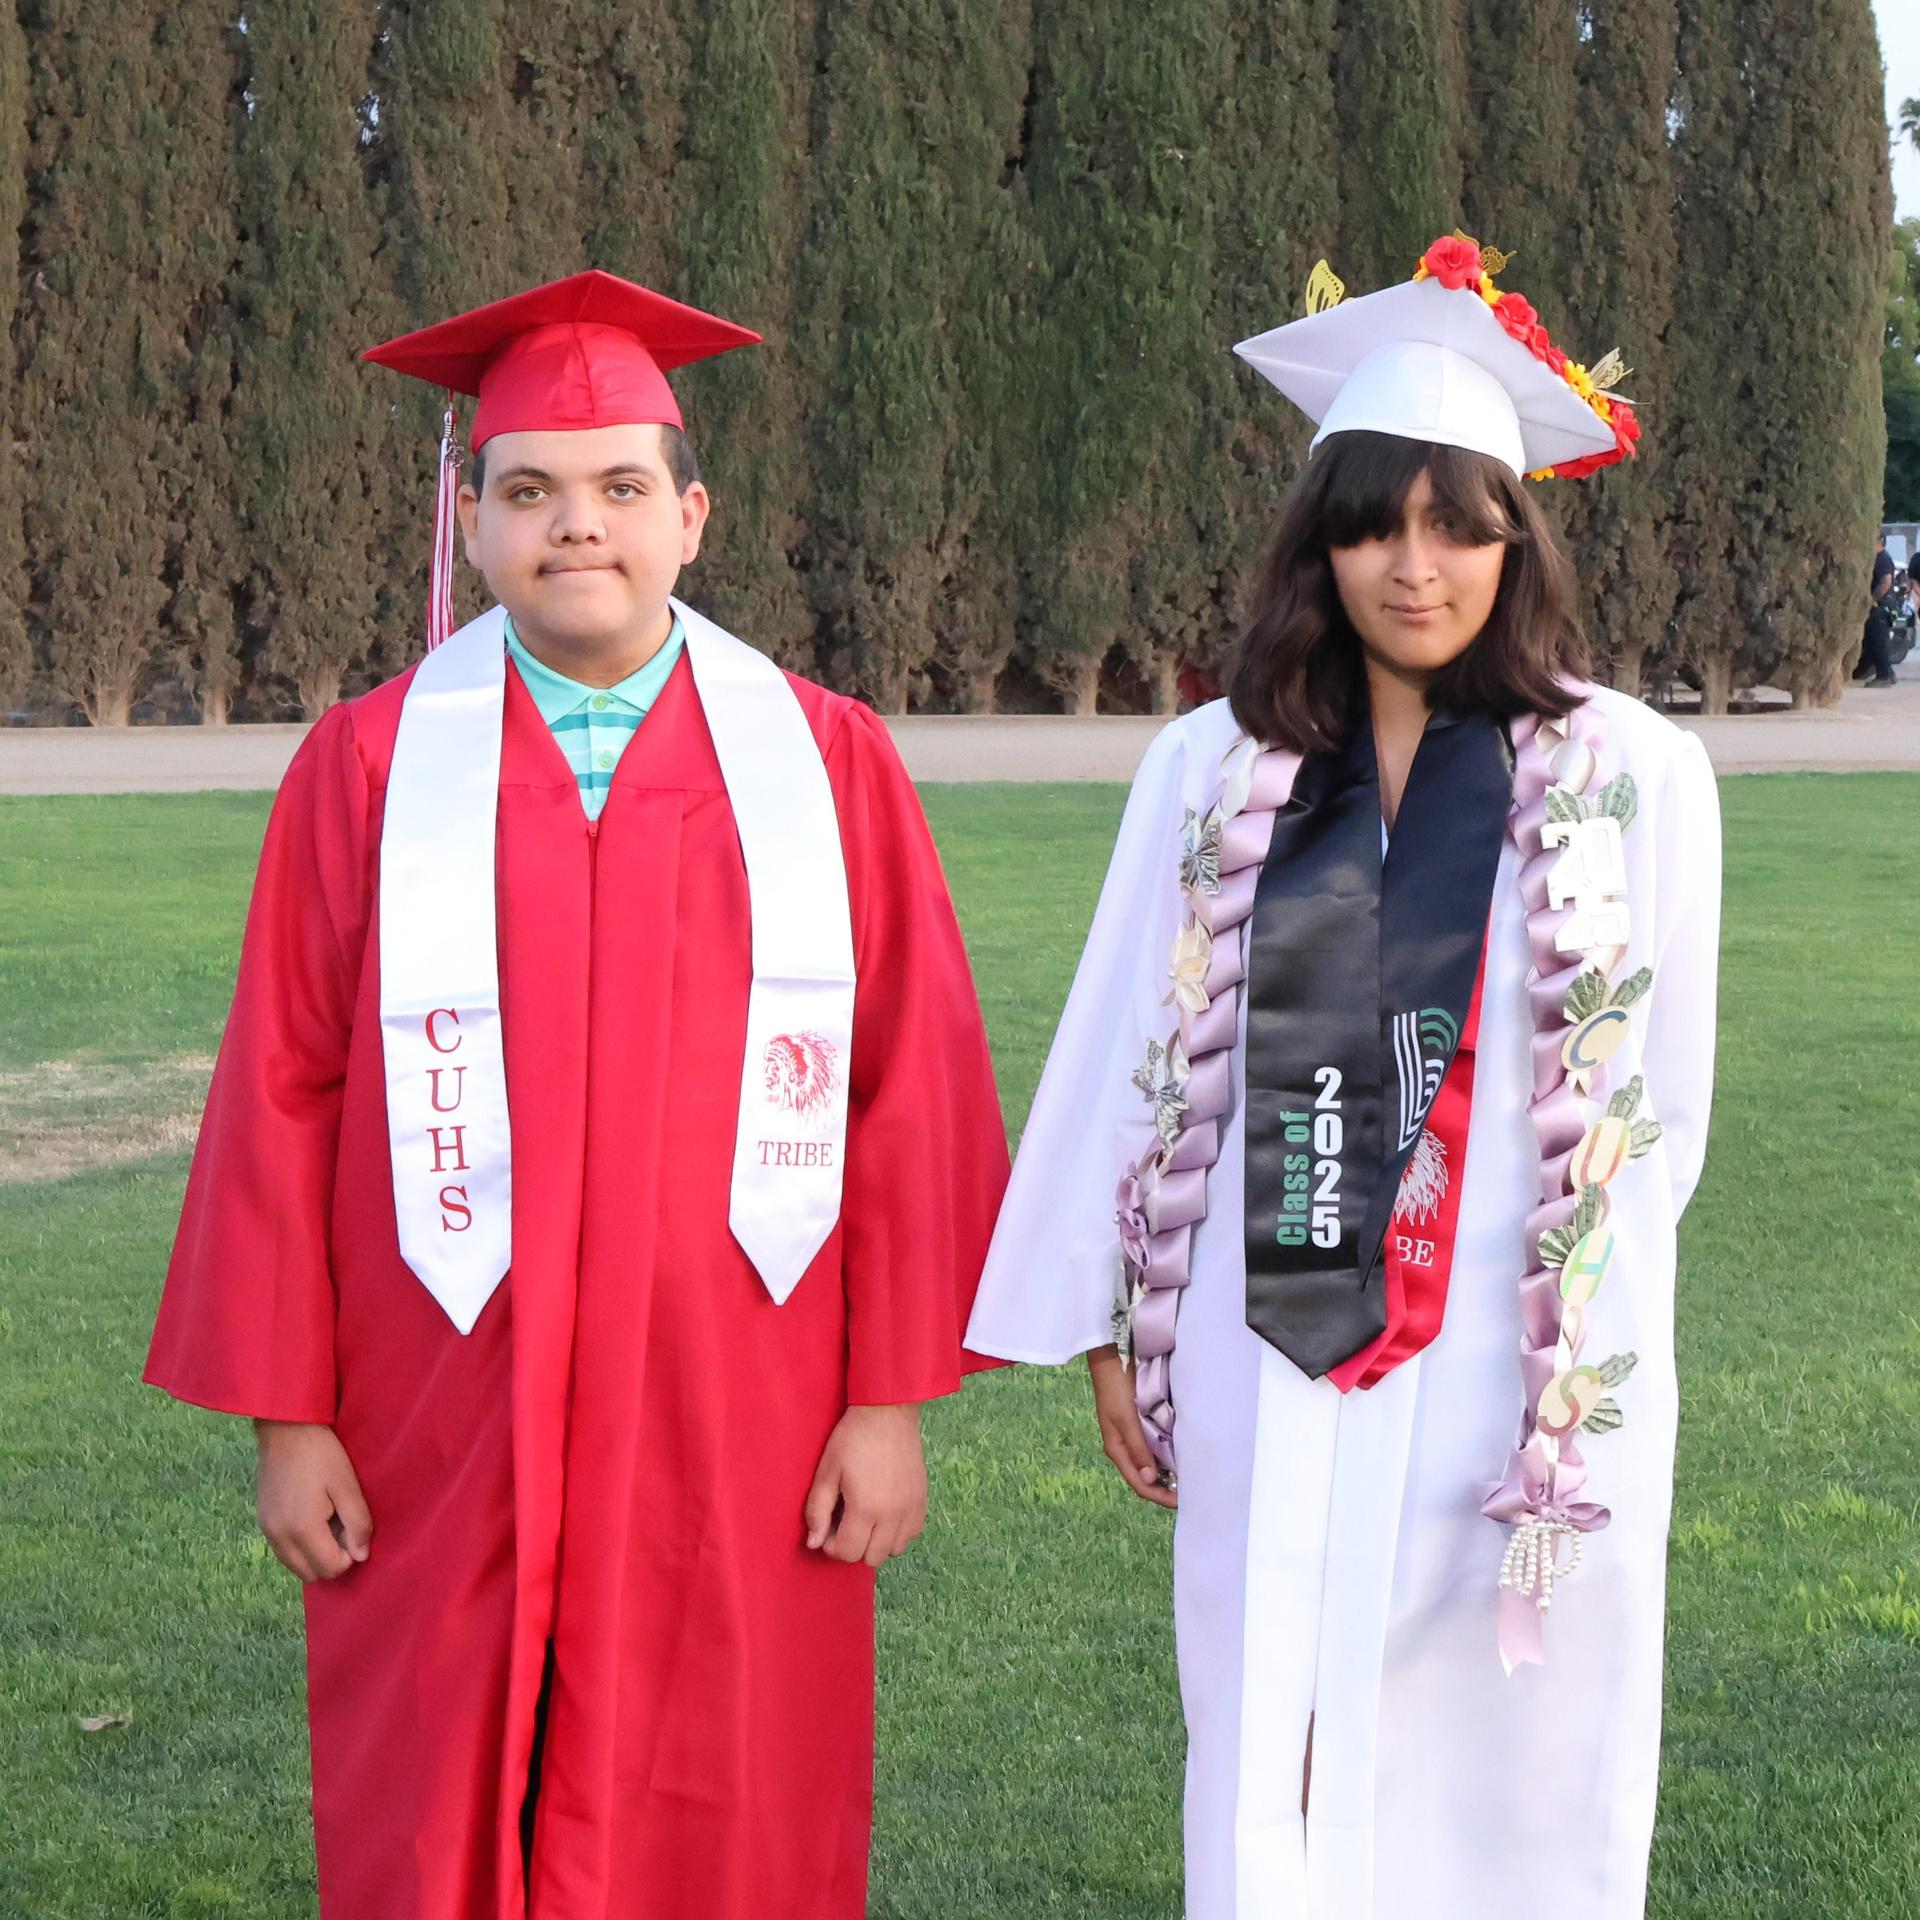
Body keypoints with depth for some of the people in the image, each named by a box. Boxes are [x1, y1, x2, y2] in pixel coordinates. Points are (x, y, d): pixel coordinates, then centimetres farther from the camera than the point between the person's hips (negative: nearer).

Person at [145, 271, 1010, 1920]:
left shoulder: (828, 764, 1)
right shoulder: (367, 771, 0)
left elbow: (917, 1098, 0)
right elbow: (280, 1104, 1)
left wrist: (892, 1401, -3)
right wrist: (288, 1416, -2)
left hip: (740, 1457, 0)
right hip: (443, 1458, 0)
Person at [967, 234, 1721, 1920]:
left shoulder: (1634, 779, -2)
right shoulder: (1215, 773, 3)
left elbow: (1660, 1100, 2)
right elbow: (1138, 1056, 7)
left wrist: (1582, 1349, 3)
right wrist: (1117, 1326, 6)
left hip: (1521, 1378, -2)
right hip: (1274, 1370, 2)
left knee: (1506, 1779, 5)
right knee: (1276, 1781, 7)